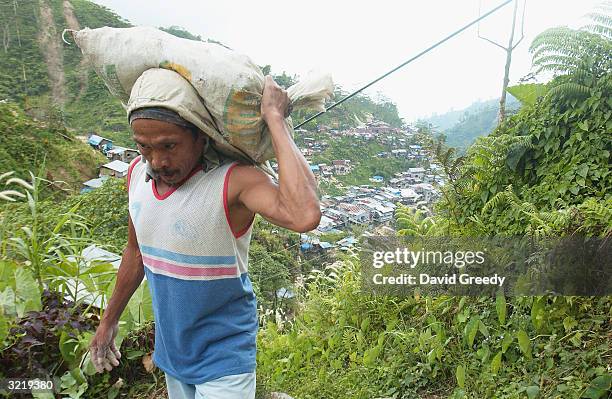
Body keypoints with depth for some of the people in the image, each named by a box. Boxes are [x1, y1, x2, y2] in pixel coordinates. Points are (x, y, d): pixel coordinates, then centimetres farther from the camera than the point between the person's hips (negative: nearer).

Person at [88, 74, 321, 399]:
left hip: (223, 358, -6)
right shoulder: (137, 172, -7)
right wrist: (109, 320, 17)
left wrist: (274, 118, -40)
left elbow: (305, 216, -49)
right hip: (171, 348, 6)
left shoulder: (233, 181, -28)